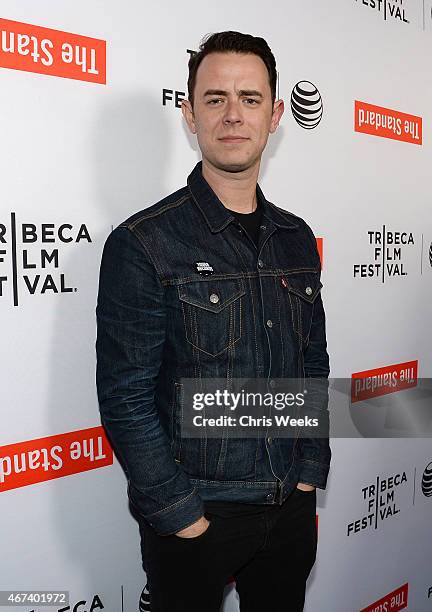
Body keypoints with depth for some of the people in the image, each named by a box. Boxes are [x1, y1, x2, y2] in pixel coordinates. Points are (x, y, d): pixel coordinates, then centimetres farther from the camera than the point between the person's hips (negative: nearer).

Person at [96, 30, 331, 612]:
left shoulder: (297, 239, 3)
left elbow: (313, 365, 8)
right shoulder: (144, 243, -14)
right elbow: (125, 400, -15)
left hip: (291, 508, 5)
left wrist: (309, 476, 3)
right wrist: (183, 516, -13)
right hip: (194, 513, -4)